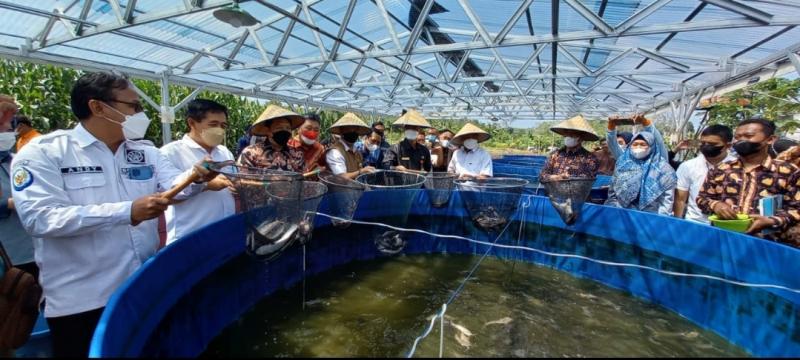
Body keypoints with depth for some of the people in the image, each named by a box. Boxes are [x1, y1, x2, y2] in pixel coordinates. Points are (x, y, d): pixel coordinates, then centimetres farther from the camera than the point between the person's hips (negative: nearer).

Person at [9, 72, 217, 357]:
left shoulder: (146, 151, 8)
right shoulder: (42, 153, -8)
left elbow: (174, 185, -4)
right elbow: (38, 217, -20)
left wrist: (194, 178, -28)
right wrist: (126, 212, -29)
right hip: (80, 302, -5)